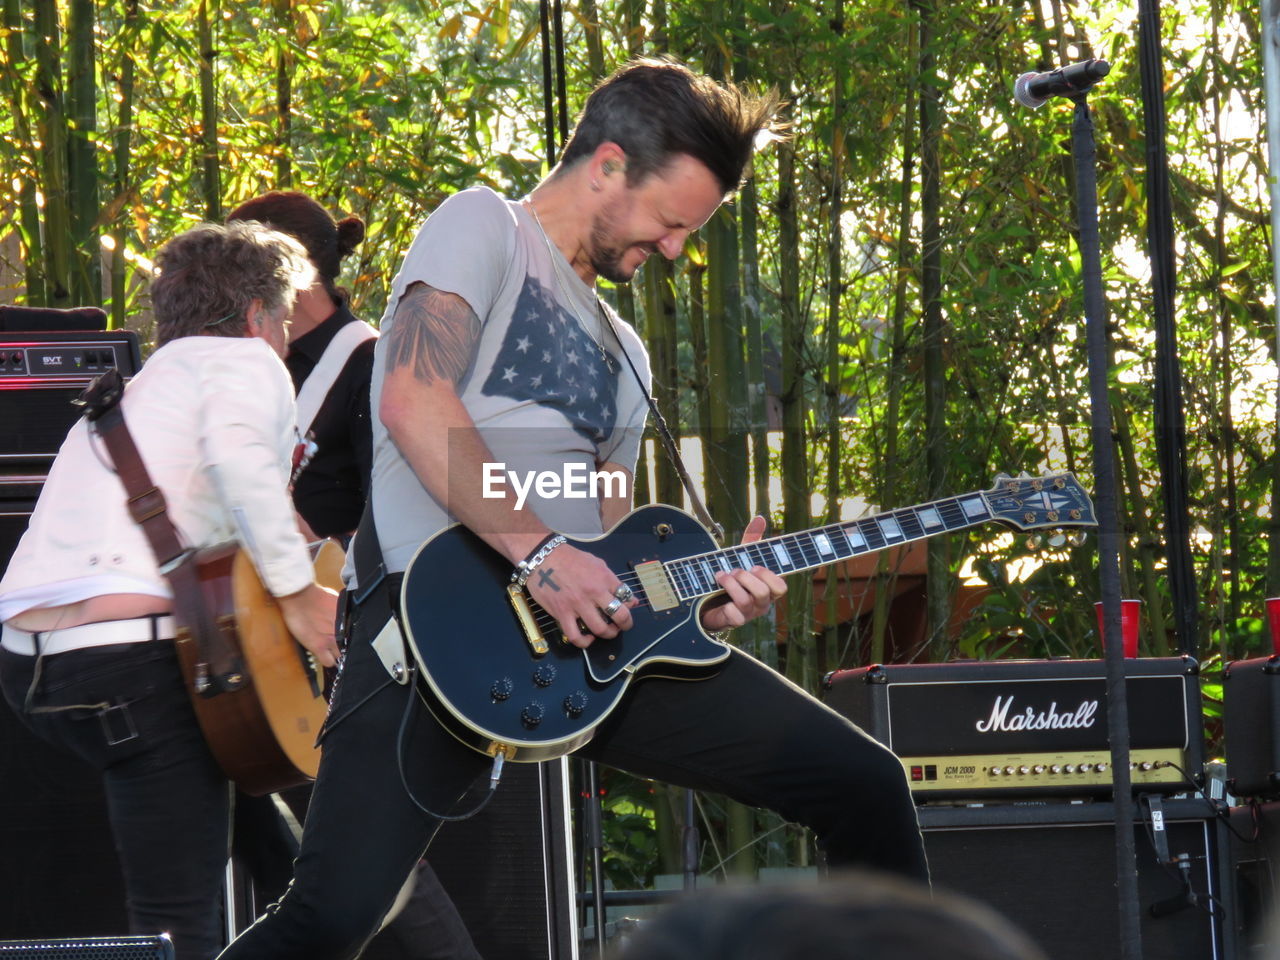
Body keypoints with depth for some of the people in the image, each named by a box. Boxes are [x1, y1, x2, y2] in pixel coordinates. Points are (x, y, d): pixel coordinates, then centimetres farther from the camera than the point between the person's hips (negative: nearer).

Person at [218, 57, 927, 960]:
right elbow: (415, 404, -13)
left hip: (590, 626, 7)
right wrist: (539, 551, -21)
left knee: (864, 785, -1)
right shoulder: (485, 228, 4)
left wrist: (698, 595, 5)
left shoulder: (621, 350, 28)